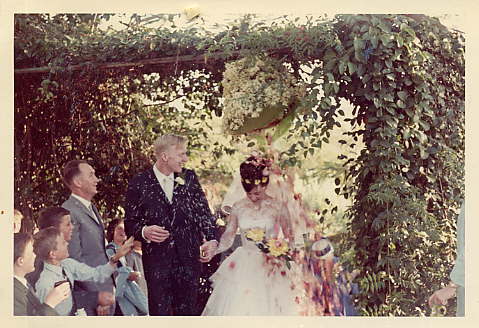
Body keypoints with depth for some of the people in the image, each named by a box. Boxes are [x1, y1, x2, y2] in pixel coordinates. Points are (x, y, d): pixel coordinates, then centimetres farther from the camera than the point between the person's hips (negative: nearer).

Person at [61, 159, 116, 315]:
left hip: (106, 291, 9)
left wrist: (110, 287, 14)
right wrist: (98, 296, -18)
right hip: (90, 296, -8)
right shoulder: (69, 212, -14)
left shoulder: (92, 208, 16)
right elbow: (75, 260, -18)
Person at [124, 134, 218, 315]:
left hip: (189, 259, 3)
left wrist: (210, 239, -4)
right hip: (156, 259, -3)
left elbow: (203, 212, 10)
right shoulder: (139, 184, -2)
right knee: (160, 312, 2)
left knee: (189, 310, 9)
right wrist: (144, 231, -18)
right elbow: (130, 222, 3)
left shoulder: (189, 178, 7)